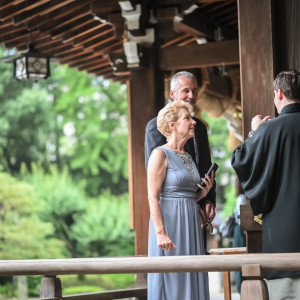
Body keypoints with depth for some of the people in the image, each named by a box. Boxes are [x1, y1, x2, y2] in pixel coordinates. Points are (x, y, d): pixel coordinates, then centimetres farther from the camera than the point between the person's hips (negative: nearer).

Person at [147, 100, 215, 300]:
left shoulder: (188, 157, 16)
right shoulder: (160, 154, -7)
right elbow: (153, 197, -14)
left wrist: (205, 191, 3)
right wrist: (161, 233, -22)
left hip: (191, 225, 8)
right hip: (170, 223, -8)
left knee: (191, 281, 7)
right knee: (171, 284, -5)